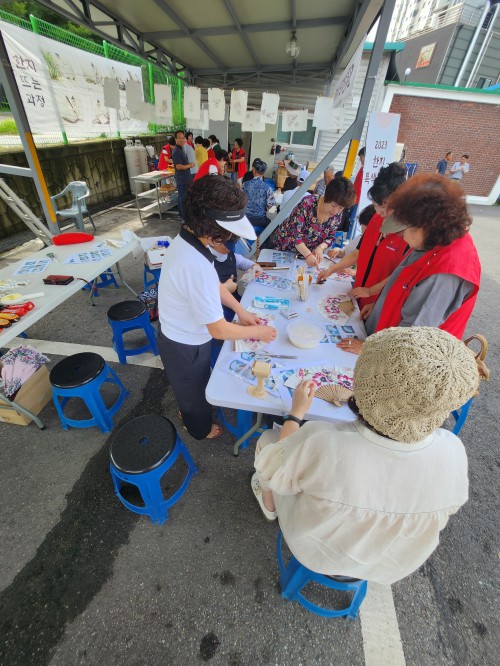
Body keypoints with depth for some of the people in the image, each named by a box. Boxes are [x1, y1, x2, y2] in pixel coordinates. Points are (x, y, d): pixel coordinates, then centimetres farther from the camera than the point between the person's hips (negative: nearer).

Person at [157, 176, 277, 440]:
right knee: (196, 390, 23)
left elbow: (215, 284, 5)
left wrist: (241, 311, 4)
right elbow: (219, 330, -29)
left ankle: (188, 410, 65)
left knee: (189, 385, 35)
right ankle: (201, 429, 54)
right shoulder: (197, 267, -39)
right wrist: (258, 332, -14)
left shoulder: (185, 237, -9)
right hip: (187, 346, -8)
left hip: (175, 335, 8)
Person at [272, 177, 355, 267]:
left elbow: (330, 237, 1)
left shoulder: (337, 214, -9)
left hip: (308, 253, 3)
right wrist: (308, 255, -40)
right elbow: (295, 233, -29)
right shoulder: (308, 203, -26)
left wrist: (320, 248, -20)